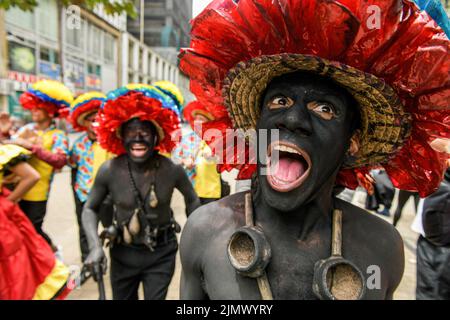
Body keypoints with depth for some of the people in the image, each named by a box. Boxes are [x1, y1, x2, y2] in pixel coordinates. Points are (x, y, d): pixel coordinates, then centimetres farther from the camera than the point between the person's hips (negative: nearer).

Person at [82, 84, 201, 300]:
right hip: (122, 253, 2)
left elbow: (192, 199, 2)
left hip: (161, 254, -1)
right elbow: (90, 209, -2)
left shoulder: (172, 170, -17)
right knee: (122, 298, 23)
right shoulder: (109, 170, -16)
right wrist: (95, 246, -16)